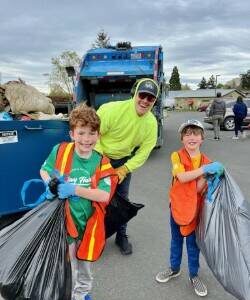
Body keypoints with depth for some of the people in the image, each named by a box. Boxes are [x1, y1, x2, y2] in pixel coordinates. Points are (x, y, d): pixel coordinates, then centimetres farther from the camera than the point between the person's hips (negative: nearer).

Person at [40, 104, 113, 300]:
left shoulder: (101, 162, -12)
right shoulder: (60, 150, -14)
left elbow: (104, 196, -20)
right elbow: (44, 170, 3)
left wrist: (74, 189, -29)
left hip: (88, 221, 2)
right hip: (64, 220, -2)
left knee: (85, 263, 25)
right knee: (68, 268, 14)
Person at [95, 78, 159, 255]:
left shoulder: (152, 123, -13)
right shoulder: (112, 109, -27)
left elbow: (143, 152, -8)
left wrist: (124, 169, -17)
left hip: (124, 161, 3)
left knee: (122, 199, 12)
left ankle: (122, 236, 31)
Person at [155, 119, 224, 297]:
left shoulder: (207, 162, -6)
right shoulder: (176, 156, -13)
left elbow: (200, 189, -10)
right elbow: (182, 177, -29)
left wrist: (208, 174, -27)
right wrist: (205, 169, -35)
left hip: (196, 209, 1)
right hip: (178, 207, -1)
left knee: (193, 243, 15)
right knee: (176, 240, 18)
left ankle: (194, 275, 35)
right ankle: (174, 269, 41)